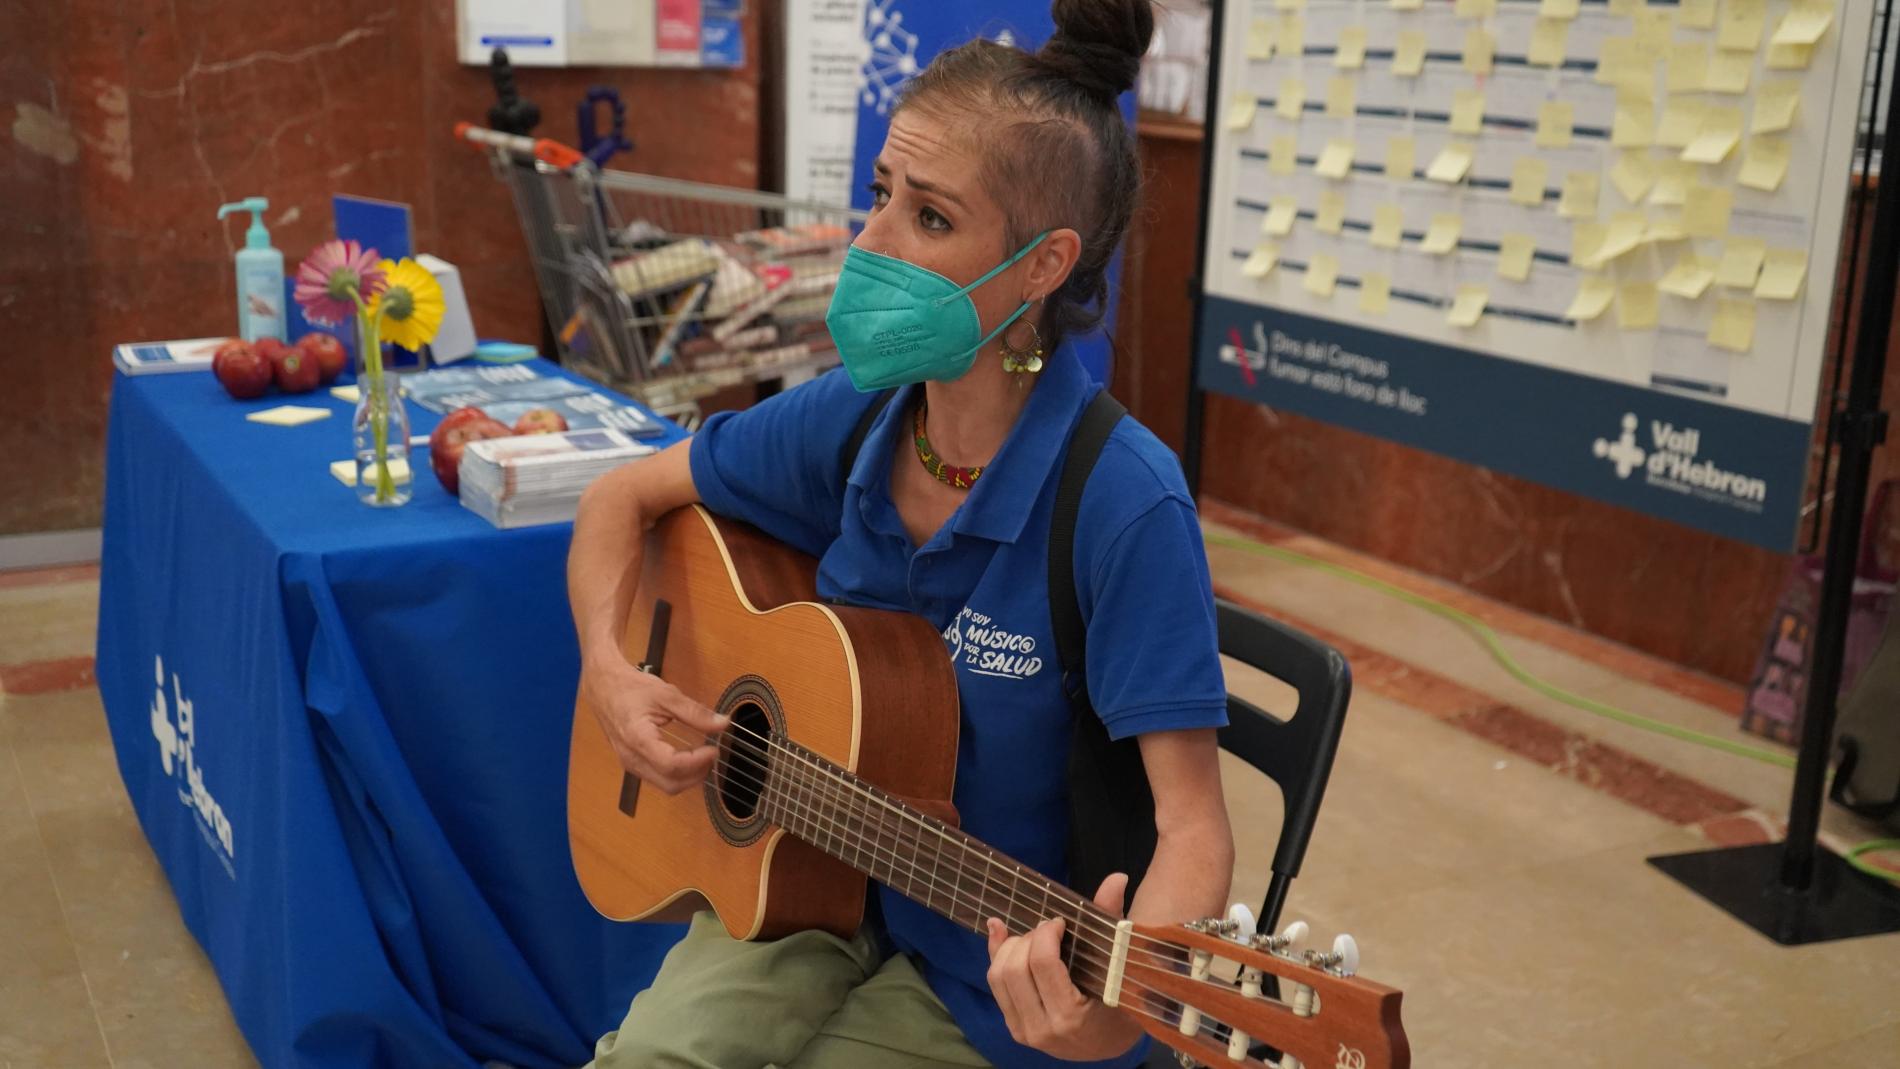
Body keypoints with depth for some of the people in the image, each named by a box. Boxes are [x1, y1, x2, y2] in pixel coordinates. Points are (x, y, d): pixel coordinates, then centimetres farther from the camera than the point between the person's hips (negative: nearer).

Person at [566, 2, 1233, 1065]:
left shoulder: (1125, 503, -24)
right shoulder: (851, 417, -7)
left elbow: (1193, 824, -25)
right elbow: (625, 500, 8)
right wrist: (611, 672, -9)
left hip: (1000, 977, -4)